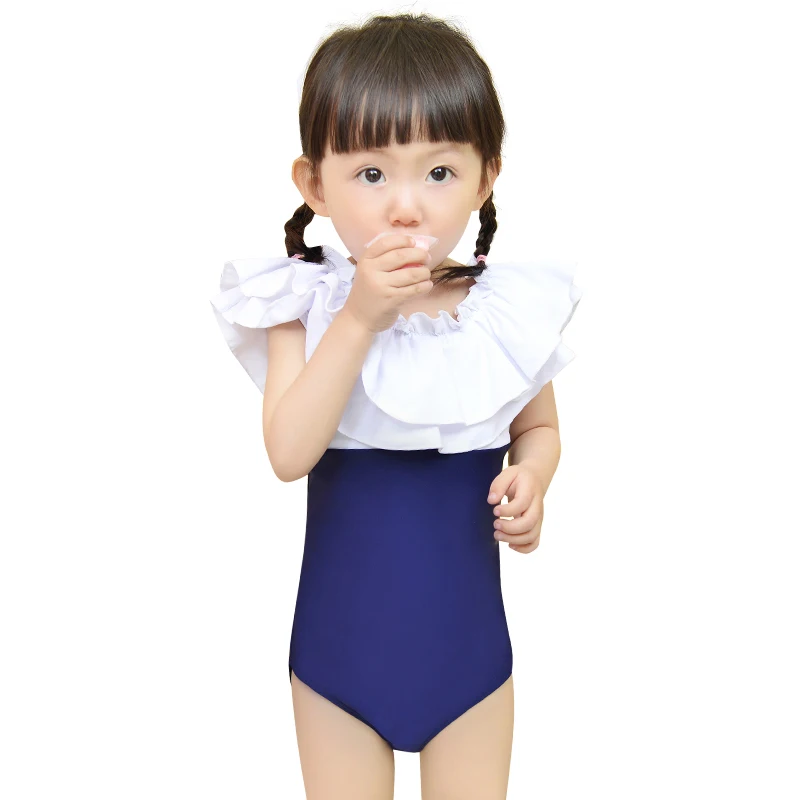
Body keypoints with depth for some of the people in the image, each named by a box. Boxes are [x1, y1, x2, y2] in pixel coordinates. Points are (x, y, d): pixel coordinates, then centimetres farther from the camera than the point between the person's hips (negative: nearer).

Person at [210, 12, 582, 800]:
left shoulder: (510, 309, -9)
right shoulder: (304, 306, -12)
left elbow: (539, 425, 8)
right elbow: (289, 453, -24)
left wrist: (530, 479, -14)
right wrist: (359, 319, -29)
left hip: (467, 640, 1)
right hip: (340, 639, -1)